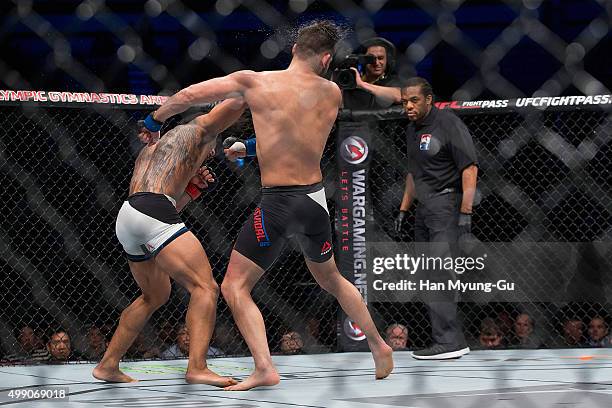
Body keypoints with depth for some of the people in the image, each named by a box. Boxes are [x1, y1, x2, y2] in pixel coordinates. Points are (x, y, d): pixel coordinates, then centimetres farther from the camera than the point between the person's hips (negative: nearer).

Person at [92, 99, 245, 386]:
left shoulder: (151, 150, 37)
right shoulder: (195, 130, 16)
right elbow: (235, 104, 6)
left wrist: (193, 187, 27)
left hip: (127, 221, 9)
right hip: (151, 214, -9)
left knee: (156, 295, 26)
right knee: (205, 287, -12)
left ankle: (107, 365, 28)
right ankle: (197, 368, -29)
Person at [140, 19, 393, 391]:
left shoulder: (253, 82, -8)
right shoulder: (332, 94, 3)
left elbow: (189, 96, -5)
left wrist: (154, 122, 12)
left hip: (278, 203, -5)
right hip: (316, 199, 5)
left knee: (235, 287, 2)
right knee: (331, 279, 28)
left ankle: (265, 369, -14)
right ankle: (379, 347, 37)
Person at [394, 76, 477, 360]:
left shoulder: (448, 124, -11)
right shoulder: (412, 130, 16)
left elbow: (470, 168, -15)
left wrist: (465, 212, -21)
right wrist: (404, 209, 25)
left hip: (446, 203, -9)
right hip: (424, 208, 9)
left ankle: (449, 341, -21)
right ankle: (448, 338, 11)